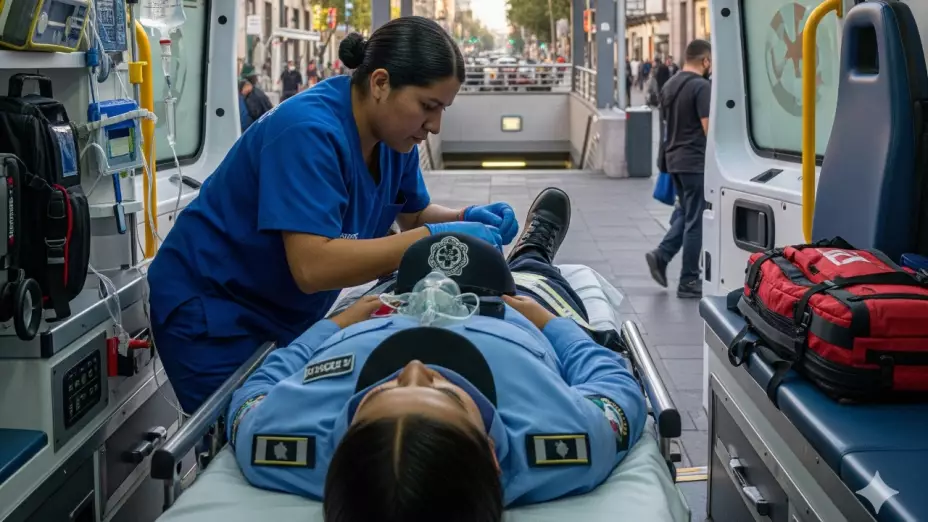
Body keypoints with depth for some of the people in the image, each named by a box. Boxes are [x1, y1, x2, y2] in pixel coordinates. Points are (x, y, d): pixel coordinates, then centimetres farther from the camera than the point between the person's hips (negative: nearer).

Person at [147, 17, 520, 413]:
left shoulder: (393, 136, -4)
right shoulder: (309, 132, -29)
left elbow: (414, 216, 12)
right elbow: (313, 267, -38)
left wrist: (467, 218, -10)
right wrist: (436, 236, -35)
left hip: (285, 316, 8)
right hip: (211, 313, -8)